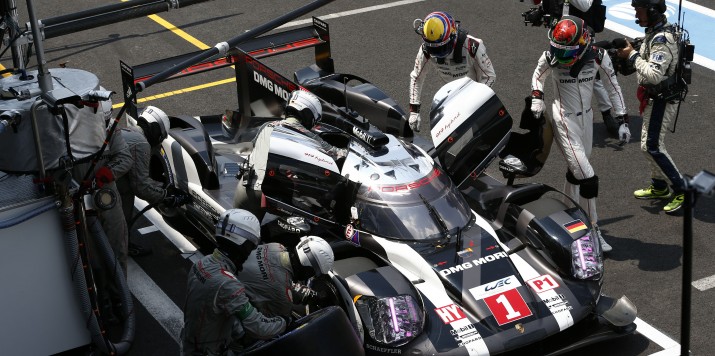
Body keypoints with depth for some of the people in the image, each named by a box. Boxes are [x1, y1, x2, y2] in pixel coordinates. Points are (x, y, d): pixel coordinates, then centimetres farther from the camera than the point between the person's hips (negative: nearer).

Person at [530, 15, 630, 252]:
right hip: (564, 121, -4)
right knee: (587, 178, -9)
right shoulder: (550, 57, -16)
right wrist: (536, 97, -10)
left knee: (576, 171, 18)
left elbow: (613, 88, -1)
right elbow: (538, 76, 7)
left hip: (586, 117, 4)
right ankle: (593, 231, 3)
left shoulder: (597, 57, -13)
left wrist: (624, 120, -2)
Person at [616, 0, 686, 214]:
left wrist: (632, 56, -24)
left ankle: (680, 190, -1)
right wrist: (629, 54, 1)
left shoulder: (662, 39, -25)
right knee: (650, 144, 17)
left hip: (661, 100, -10)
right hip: (655, 98, 10)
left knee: (652, 147, -8)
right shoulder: (655, 32, 6)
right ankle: (659, 187, 30)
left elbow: (654, 74, -31)